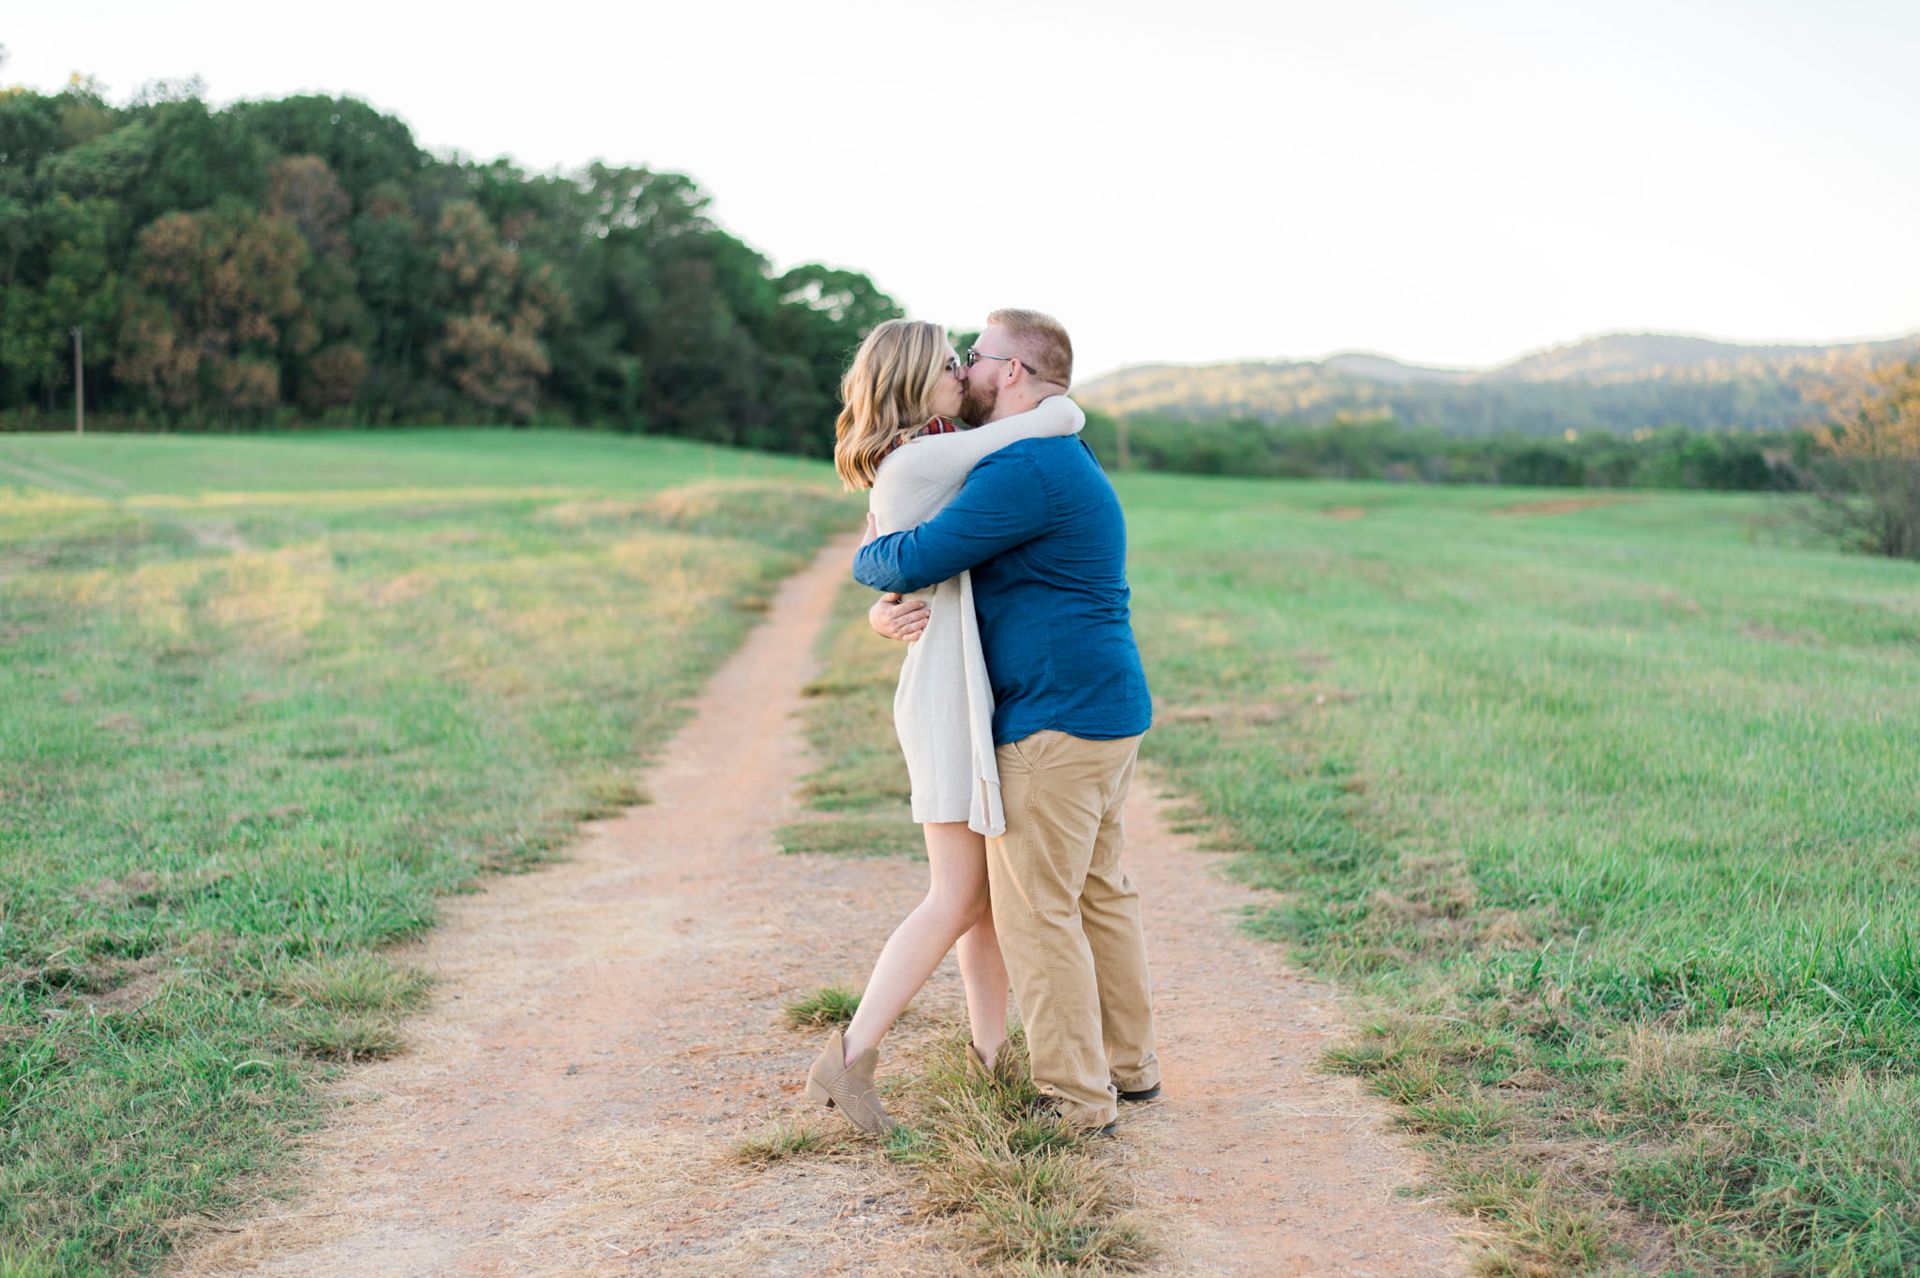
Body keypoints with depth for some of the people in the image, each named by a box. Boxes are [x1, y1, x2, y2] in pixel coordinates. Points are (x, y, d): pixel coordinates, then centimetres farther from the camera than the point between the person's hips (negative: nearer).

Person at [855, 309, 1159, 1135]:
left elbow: (915, 560, -22)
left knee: (1034, 909, -4)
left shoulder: (1028, 469, -18)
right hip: (1105, 715, 11)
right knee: (1097, 892, 16)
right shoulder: (1058, 463, 18)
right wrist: (885, 611, -1)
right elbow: (952, 571, 19)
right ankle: (1127, 1066, 26)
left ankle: (1076, 1103, 2)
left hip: (1059, 722, -11)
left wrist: (868, 558, 1)